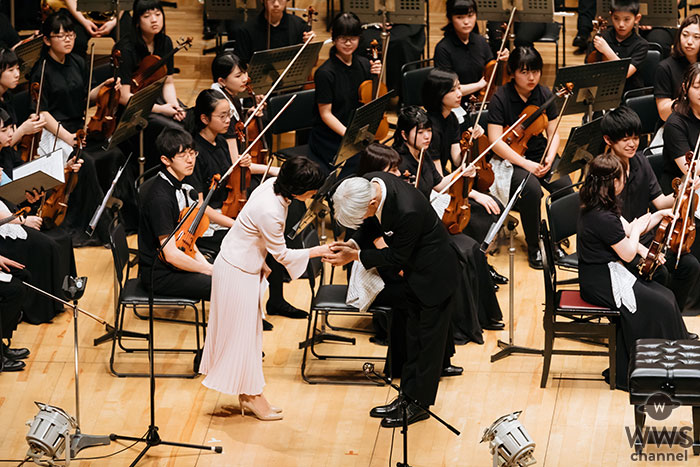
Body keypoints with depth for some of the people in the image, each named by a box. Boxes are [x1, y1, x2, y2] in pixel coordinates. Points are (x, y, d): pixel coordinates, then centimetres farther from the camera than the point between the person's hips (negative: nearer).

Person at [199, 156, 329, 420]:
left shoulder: (273, 185, -9)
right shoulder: (270, 212, -35)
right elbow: (282, 255, -20)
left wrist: (261, 262, 17)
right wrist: (319, 251, -12)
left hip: (247, 263, 9)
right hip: (238, 271, -9)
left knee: (249, 329, 16)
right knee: (241, 332, 5)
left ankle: (248, 394, 26)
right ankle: (251, 396, 18)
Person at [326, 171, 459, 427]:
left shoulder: (408, 211, -39)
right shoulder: (369, 183, -14)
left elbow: (397, 257, -23)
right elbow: (375, 224, 5)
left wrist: (356, 256, -19)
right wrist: (354, 243, -12)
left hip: (434, 274, -9)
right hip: (415, 272, 9)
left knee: (429, 340, 5)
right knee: (413, 336, 18)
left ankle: (420, 404, 16)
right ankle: (408, 396, 28)